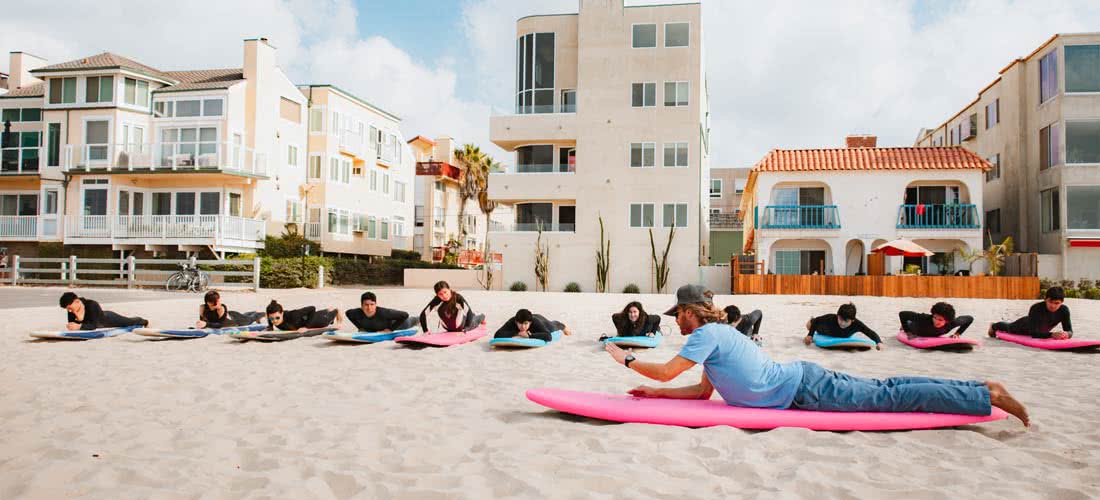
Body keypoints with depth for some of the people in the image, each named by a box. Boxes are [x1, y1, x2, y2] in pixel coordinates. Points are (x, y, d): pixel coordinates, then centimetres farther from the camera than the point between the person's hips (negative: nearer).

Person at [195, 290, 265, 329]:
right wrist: (201, 324, -38)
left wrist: (206, 324, -60)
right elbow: (202, 320, -18)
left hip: (234, 318, -4)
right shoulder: (202, 308, -34)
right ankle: (255, 312, 71)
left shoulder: (222, 308, -46)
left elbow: (220, 325, -49)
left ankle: (263, 314, 64)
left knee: (250, 319, 30)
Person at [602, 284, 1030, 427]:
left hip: (803, 390, -8)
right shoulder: (717, 332, 16)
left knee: (888, 398, -6)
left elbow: (666, 371, -18)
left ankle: (989, 394, -3)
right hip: (801, 376, 8)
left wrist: (627, 359, -4)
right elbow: (703, 391, 19)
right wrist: (655, 393, 16)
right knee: (885, 390, 10)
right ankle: (982, 391, 14)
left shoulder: (706, 334, -13)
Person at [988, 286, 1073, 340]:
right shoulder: (1036, 308, -46)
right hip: (1024, 325, -3)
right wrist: (1051, 335, -66)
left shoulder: (1064, 310, -35)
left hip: (1041, 331, 3)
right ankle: (994, 326, 65)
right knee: (1009, 328, 31)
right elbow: (1033, 333, -50)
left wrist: (1067, 334, -59)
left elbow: (1069, 330, -35)